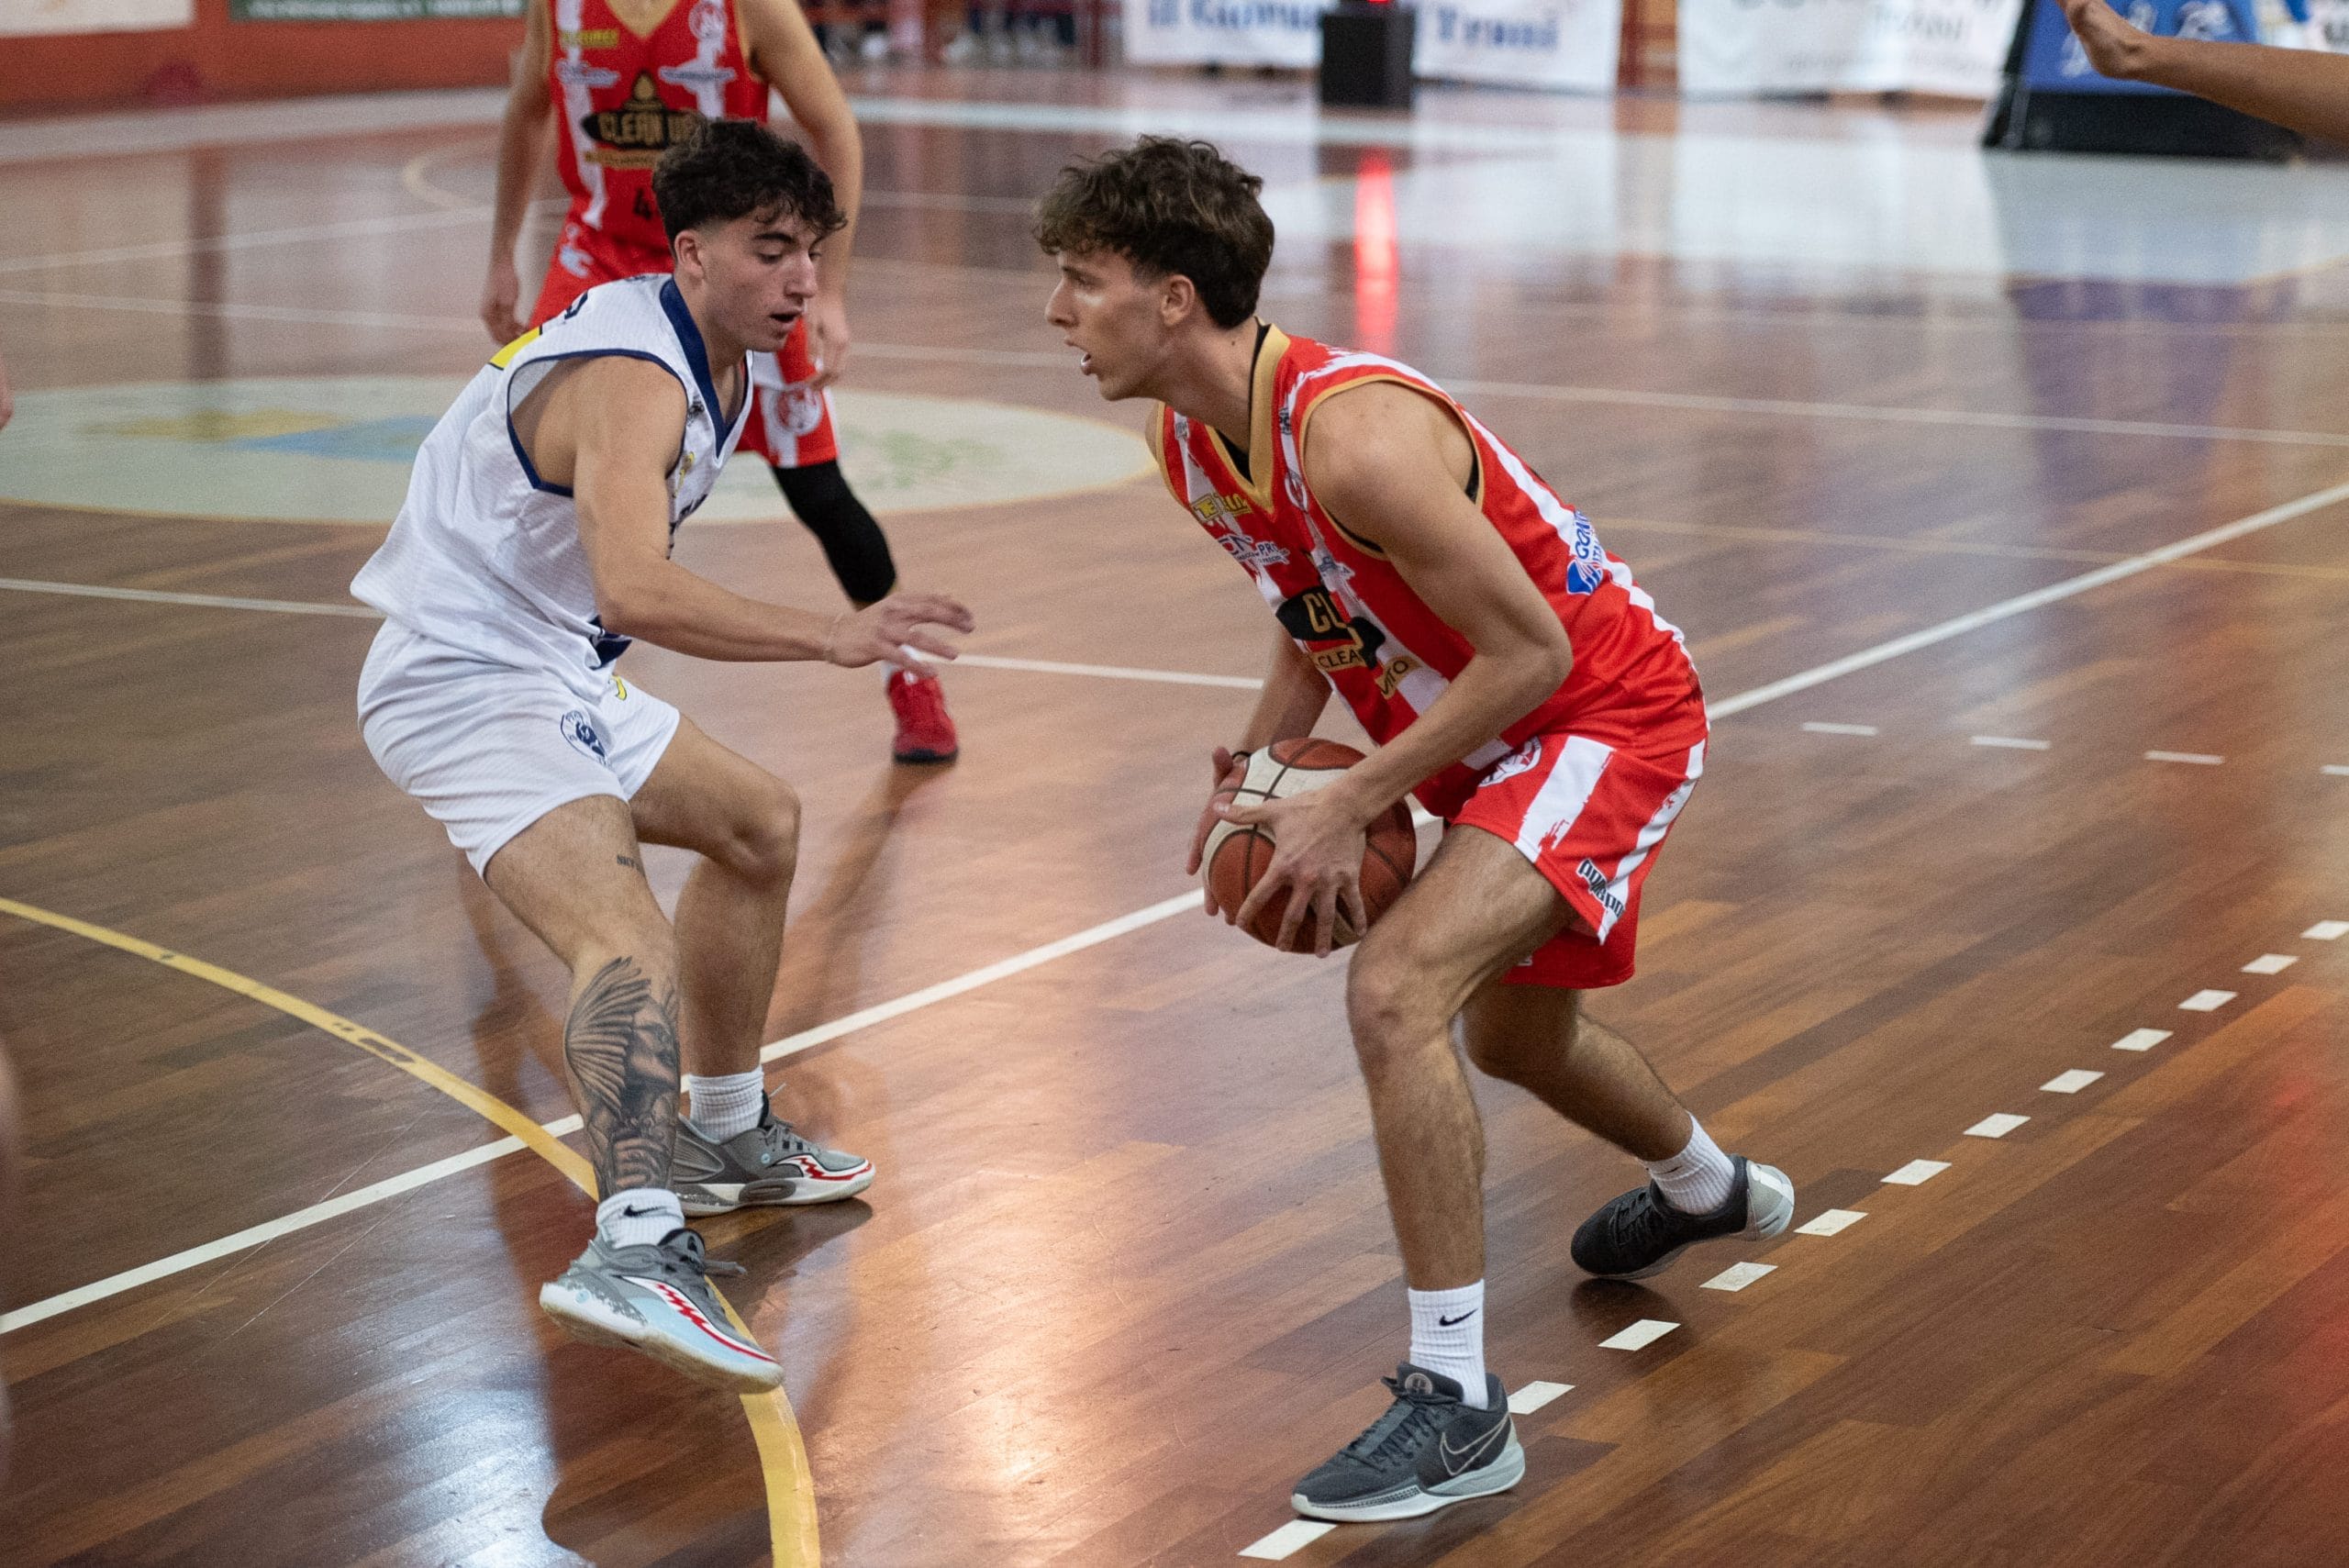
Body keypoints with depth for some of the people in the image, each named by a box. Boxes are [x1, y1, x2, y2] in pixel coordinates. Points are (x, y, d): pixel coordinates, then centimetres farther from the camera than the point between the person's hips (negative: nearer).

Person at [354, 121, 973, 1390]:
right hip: (466, 683, -11)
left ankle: (725, 1140, 38)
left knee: (757, 824, 26)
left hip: (553, 670, 11)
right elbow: (635, 589, -41)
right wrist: (831, 637, -45)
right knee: (627, 937, -31)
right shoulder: (634, 380, -24)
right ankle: (634, 1248, -49)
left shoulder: (711, 357, 8)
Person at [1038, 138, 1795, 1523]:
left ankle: (1457, 1405, -20)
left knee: (1396, 992, -27)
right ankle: (1708, 1189, 61)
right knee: (1511, 1031, 29)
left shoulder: (1355, 435, -33)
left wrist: (1349, 809, -25)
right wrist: (1261, 759, -4)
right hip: (1497, 732, 10)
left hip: (1610, 713, -10)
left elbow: (1528, 650, -28)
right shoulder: (1188, 444, -5)